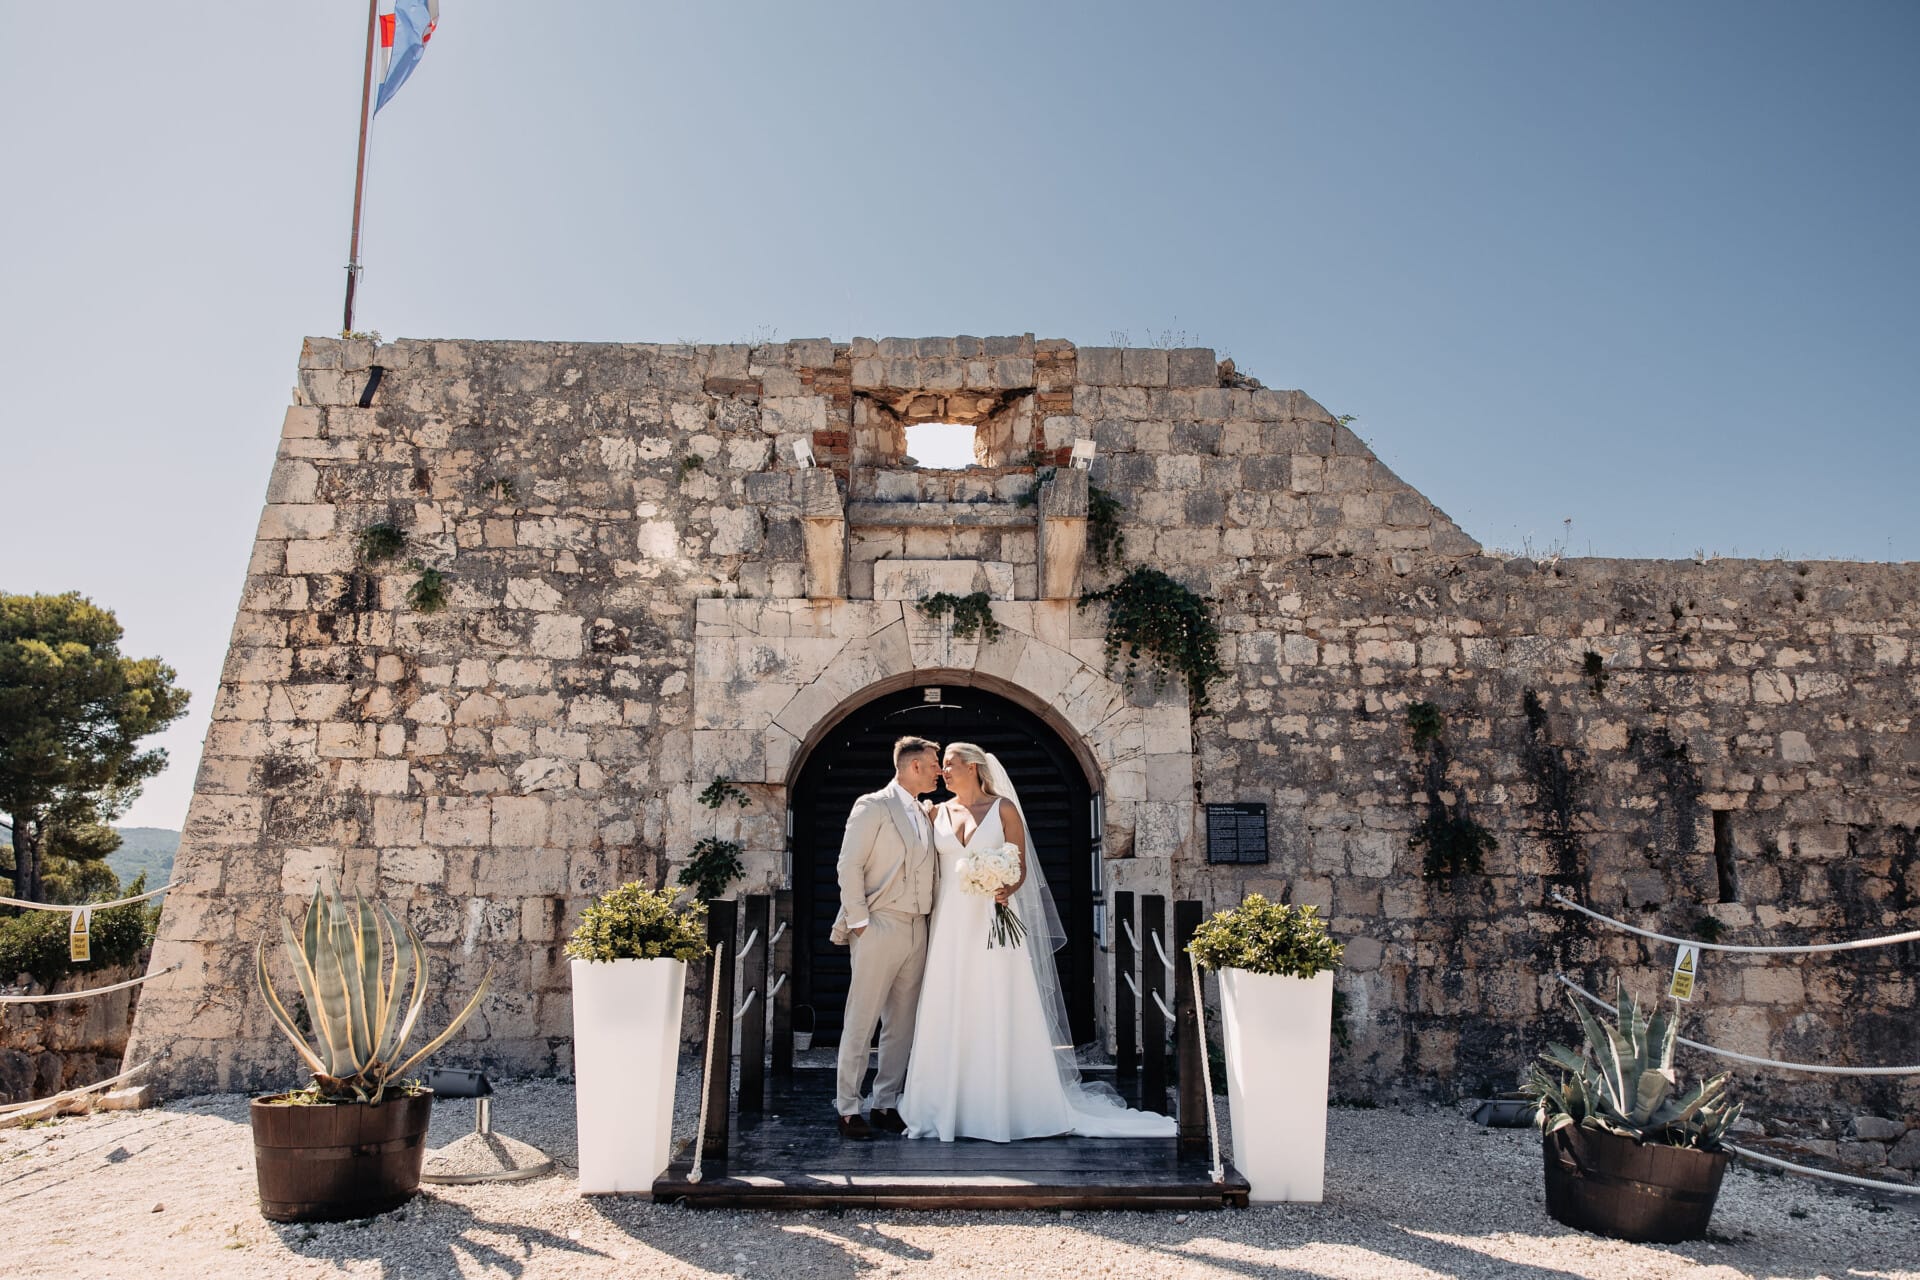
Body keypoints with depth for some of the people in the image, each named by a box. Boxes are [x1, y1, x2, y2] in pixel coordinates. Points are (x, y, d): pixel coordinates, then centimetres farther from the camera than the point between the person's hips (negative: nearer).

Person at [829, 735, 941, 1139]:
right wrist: (858, 921, -13)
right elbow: (849, 866, -9)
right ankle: (848, 1108, 4)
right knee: (861, 1022, -3)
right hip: (880, 926, -7)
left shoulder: (925, 815, 17)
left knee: (902, 1024, 9)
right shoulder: (873, 806, -4)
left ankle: (886, 1104, 17)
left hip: (917, 929, 7)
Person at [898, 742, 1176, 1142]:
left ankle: (1006, 1104, 8)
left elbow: (1021, 864, -1)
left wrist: (1007, 890, -17)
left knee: (999, 1013, -1)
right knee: (948, 1014, 3)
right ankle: (949, 1107, 11)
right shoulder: (936, 813, 11)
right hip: (951, 924, 3)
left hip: (994, 920, -3)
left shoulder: (1003, 807, 2)